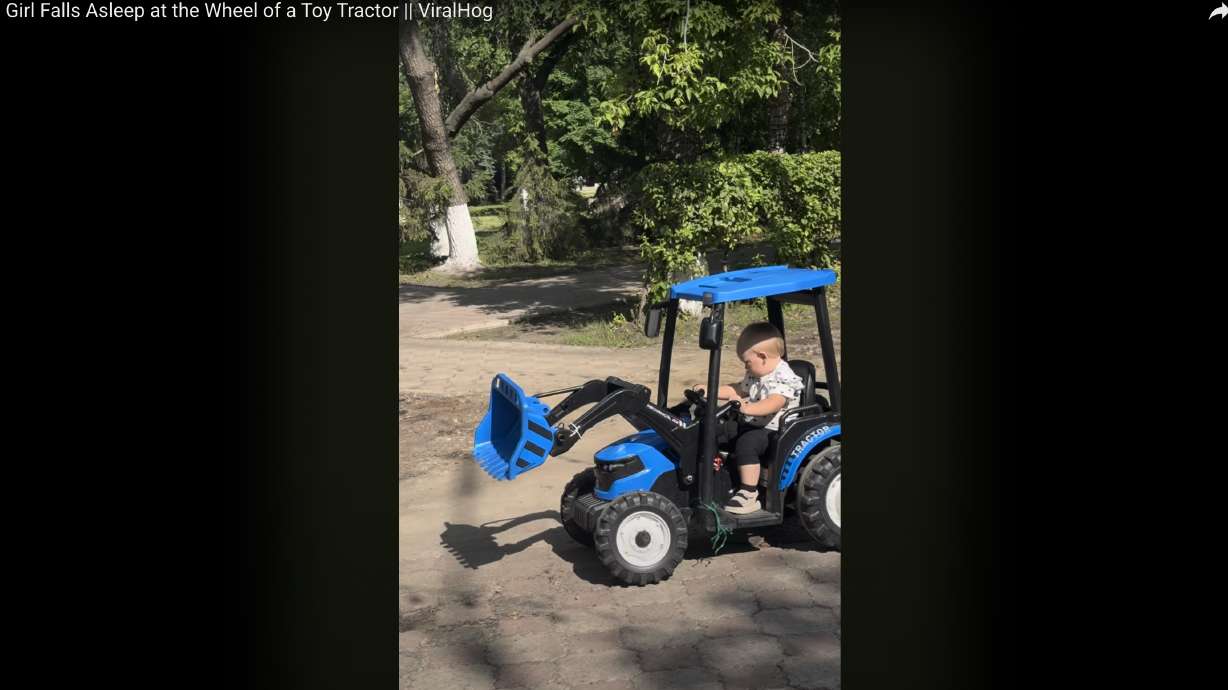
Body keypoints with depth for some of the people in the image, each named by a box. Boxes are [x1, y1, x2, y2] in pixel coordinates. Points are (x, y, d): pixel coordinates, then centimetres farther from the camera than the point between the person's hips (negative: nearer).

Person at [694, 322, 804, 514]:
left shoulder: (784, 378, -19)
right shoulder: (755, 375, 12)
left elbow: (773, 404, -34)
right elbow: (737, 390, 23)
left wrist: (746, 407, -49)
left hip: (773, 431, -10)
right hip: (750, 425, 10)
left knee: (746, 442, -32)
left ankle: (749, 495, -28)